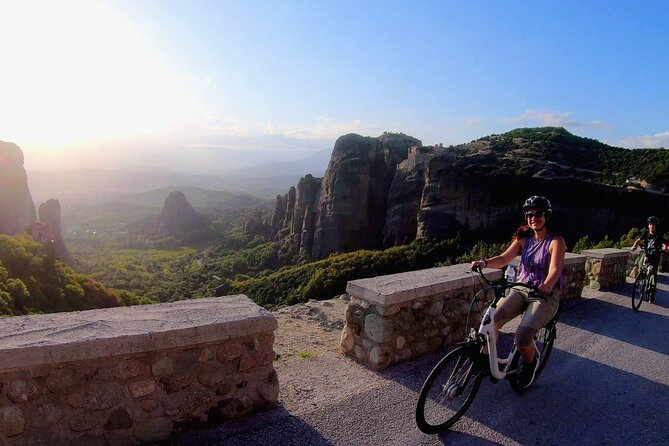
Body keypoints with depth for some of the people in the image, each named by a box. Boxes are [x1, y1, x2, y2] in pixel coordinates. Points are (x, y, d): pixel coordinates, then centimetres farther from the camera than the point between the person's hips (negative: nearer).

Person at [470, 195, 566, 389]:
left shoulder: (556, 241, -7)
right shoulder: (524, 239, 7)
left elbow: (555, 270, -23)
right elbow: (504, 258, -3)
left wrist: (547, 285, -45)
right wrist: (484, 262, -23)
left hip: (545, 296, -4)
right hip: (521, 290, 4)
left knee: (522, 336, -25)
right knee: (491, 321, -22)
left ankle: (531, 362, 10)